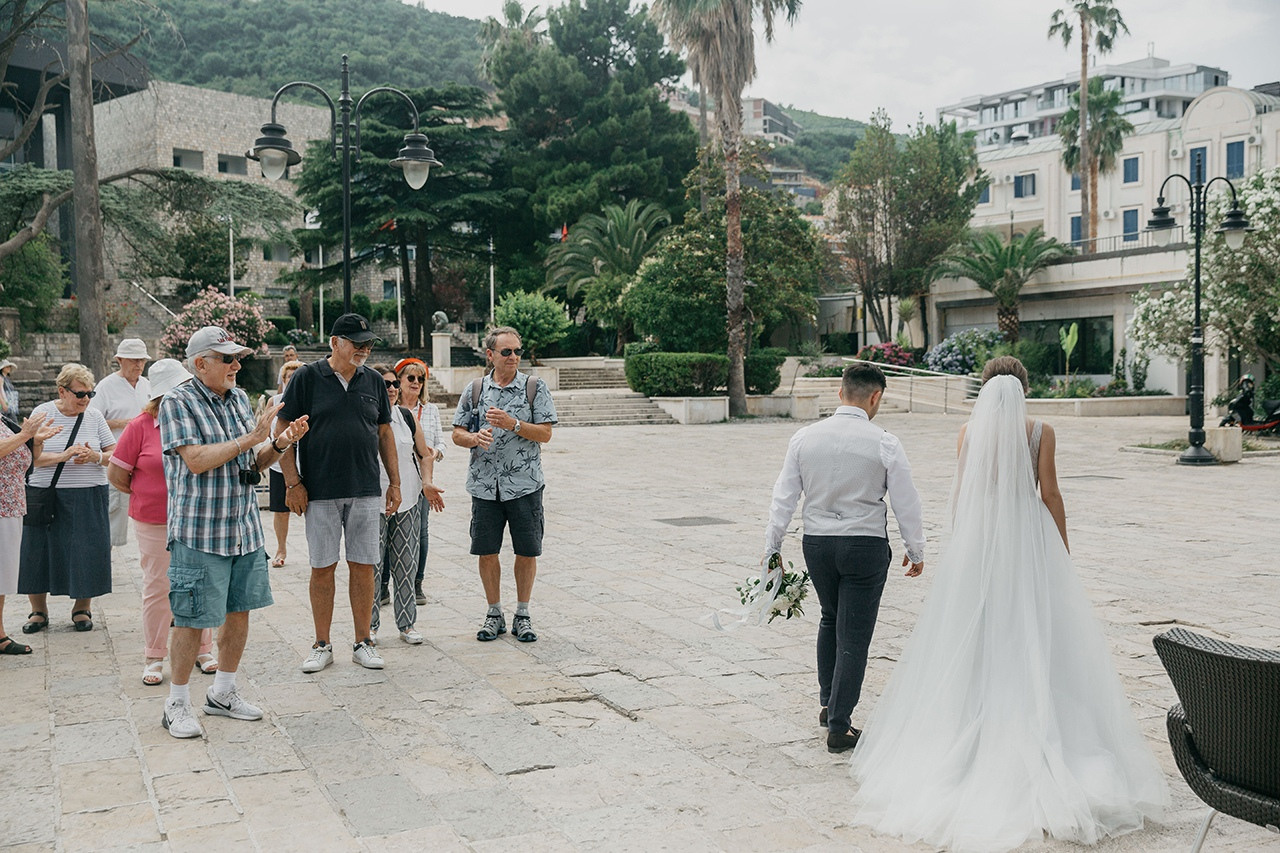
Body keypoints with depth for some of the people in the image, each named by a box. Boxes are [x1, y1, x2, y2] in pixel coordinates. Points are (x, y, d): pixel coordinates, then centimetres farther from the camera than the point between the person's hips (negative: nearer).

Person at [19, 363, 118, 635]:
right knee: (39, 551, 4)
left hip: (88, 497, 1)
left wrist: (95, 457, -15)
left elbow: (115, 455, 5)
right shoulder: (42, 413, -1)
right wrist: (62, 457, -22)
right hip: (46, 496, -1)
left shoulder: (95, 416, 5)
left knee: (87, 552, 1)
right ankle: (39, 611, 21)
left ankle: (82, 609, 19)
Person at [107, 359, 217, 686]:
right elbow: (115, 474, 0)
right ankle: (154, 658, 17)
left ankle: (202, 649, 23)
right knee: (158, 588, 5)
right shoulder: (140, 427, -6)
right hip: (155, 523, -2)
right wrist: (146, 496, 6)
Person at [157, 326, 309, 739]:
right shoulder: (177, 403, -9)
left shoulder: (239, 399, 12)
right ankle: (177, 704, 15)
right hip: (199, 530, -7)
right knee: (192, 619, 0)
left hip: (245, 527, 7)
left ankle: (222, 692, 29)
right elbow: (197, 460, -20)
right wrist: (251, 438, -18)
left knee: (239, 611, 13)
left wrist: (279, 443, -3)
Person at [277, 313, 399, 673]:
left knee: (363, 566, 5)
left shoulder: (373, 381, 9)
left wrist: (395, 482, 10)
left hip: (366, 492, 3)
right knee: (322, 567, 4)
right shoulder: (307, 378, -2)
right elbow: (284, 431, -2)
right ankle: (322, 645, 16)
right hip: (320, 492, -3)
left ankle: (363, 643, 16)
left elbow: (385, 433, 15)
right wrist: (292, 482, -7)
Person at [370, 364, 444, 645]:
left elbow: (424, 454, 16)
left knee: (405, 565, 7)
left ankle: (407, 624, 16)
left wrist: (427, 482, 0)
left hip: (408, 501, 4)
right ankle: (369, 624, 14)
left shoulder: (406, 416, 8)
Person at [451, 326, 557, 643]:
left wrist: (513, 424, -19)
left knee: (527, 552, 4)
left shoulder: (535, 387, 1)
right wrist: (474, 438, -14)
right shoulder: (475, 389, 7)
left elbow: (545, 433, -5)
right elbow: (457, 434, 8)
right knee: (486, 552, 6)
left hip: (524, 484, -2)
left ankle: (522, 615, 18)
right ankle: (494, 614, 21)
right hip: (484, 485, 2)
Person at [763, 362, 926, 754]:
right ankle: (839, 727, 9)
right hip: (865, 546, -4)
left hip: (816, 544, 4)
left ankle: (829, 704, 35)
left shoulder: (804, 438, -3)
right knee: (853, 636, 5)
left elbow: (784, 498, 0)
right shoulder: (885, 444, -11)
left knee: (830, 619, 26)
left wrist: (772, 548, 8)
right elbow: (906, 503, -5)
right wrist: (915, 551, 8)